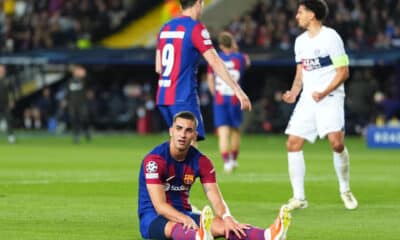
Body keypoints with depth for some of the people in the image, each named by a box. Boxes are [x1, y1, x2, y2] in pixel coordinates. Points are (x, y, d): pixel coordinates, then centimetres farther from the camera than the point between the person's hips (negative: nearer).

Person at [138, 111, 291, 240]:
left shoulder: (201, 162, 1)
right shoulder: (155, 159, -15)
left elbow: (216, 200, -6)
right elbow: (160, 205, -23)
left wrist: (227, 218, -30)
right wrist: (186, 220, -42)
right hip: (152, 218, -5)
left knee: (222, 224, -25)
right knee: (176, 227, -42)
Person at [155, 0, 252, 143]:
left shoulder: (165, 28, 13)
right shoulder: (195, 28, -9)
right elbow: (214, 62, -15)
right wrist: (237, 90, -16)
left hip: (163, 98, 8)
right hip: (184, 98, -8)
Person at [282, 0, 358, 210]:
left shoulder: (331, 37, -7)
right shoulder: (301, 41, 14)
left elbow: (343, 72, -9)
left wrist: (324, 92, -20)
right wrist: (293, 92, 5)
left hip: (330, 98, -7)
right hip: (307, 99, 7)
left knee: (336, 143, -21)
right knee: (293, 144, -4)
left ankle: (345, 190, 0)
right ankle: (299, 197, 2)